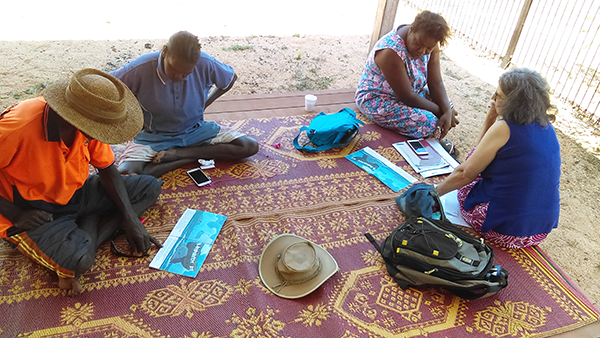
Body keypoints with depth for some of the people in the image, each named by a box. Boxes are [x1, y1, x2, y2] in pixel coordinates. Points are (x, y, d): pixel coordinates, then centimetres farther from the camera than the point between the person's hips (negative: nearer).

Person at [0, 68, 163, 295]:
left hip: (76, 195, 7)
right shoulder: (19, 126, -29)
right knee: (79, 259, -36)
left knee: (150, 187, -5)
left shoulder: (89, 127, -11)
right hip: (32, 214, -7)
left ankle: (81, 238, -14)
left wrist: (130, 219, -8)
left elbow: (107, 170, 0)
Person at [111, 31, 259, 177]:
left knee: (250, 147, -17)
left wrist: (205, 104, 0)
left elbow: (231, 78, 3)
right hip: (154, 136, -2)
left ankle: (178, 154, -15)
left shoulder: (206, 64, -19)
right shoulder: (140, 69, -23)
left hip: (195, 131, 2)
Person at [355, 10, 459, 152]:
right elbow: (406, 97, -29)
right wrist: (440, 112, -20)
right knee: (429, 123, -23)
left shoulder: (430, 46, -10)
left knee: (448, 106, 1)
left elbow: (436, 83, -9)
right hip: (377, 100, -8)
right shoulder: (391, 51, -33)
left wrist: (447, 111, -24)